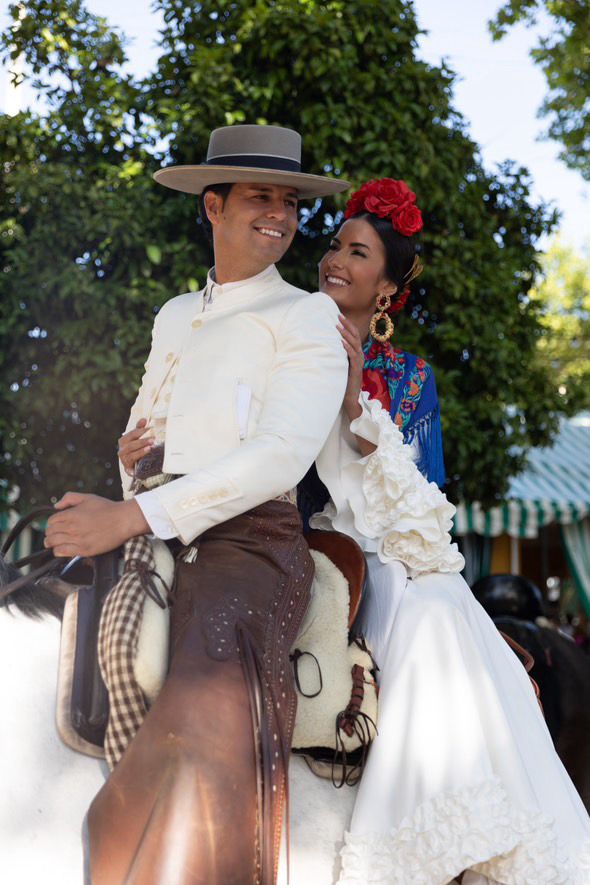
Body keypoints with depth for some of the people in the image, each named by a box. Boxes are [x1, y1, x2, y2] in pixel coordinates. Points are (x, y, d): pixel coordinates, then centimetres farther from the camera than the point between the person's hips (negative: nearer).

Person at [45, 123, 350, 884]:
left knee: (213, 709, -33)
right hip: (148, 544, 6)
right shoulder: (173, 317, 23)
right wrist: (131, 449, 7)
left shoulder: (307, 318, 3)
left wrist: (132, 517, -17)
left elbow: (283, 453, -11)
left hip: (246, 540, -6)